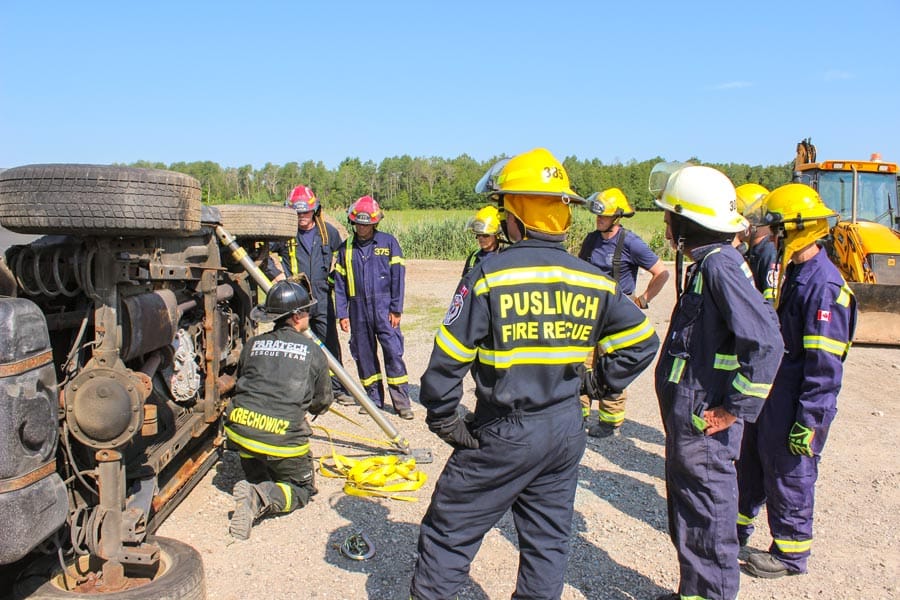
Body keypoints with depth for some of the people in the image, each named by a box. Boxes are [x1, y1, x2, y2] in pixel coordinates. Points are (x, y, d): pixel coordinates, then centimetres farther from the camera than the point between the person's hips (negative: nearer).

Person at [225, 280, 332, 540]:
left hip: (239, 428, 5)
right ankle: (263, 499, -11)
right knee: (302, 489, 17)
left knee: (257, 477, 36)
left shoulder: (252, 345, 11)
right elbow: (322, 402, 15)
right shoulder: (313, 352, 3)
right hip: (283, 438, -4)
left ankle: (255, 487, 3)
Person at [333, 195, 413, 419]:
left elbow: (398, 277, -1)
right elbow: (339, 283, 12)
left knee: (393, 352, -7)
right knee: (364, 354, 8)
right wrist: (342, 314, 6)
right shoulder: (346, 248, 10)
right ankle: (374, 398, 21)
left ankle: (402, 401, 1)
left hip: (383, 307, -3)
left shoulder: (388, 242, 1)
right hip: (358, 310, 3)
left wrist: (396, 309, -6)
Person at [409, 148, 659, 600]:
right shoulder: (593, 281, 0)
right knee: (548, 539, 19)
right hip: (567, 431, 5)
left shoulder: (489, 276, -15)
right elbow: (641, 339, 7)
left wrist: (443, 420, -4)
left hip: (502, 434, -5)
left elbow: (448, 359, -16)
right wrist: (599, 380, 13)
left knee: (448, 534, 11)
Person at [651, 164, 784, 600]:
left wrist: (735, 409, -21)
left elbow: (765, 342, -28)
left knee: (706, 526, 5)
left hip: (704, 427, -10)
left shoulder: (720, 265, -20)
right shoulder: (705, 263, 10)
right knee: (688, 518, 22)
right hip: (687, 421, 10)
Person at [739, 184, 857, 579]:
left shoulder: (825, 286, -22)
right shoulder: (793, 273, 8)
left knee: (789, 477, 6)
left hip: (798, 404, -9)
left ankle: (791, 553, 24)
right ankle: (738, 527, 38)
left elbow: (825, 364, -23)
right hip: (772, 395, 9)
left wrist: (809, 419, -21)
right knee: (751, 463, 20)